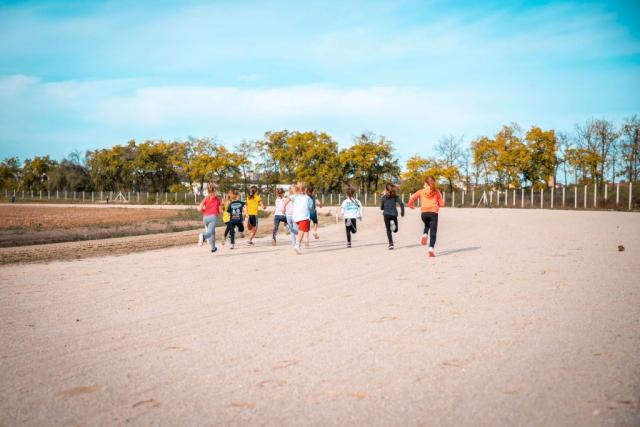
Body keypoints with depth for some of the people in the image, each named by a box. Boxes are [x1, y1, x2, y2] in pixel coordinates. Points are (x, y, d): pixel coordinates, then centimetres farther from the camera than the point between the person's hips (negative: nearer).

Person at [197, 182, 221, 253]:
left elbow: (199, 209, 0)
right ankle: (203, 236, -54)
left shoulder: (205, 199, 11)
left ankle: (213, 248, 28)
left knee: (212, 231, 23)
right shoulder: (217, 199, 12)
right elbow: (220, 211, 13)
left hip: (205, 217, 3)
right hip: (213, 217, -3)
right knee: (210, 232, -20)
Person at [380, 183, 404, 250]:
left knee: (388, 230, 3)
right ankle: (393, 223, -19)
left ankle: (391, 243, -13)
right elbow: (401, 204, -7)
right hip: (394, 214, 1)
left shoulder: (384, 197, 2)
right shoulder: (395, 196, 3)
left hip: (386, 214, -1)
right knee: (395, 230, 15)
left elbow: (381, 208, 8)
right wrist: (402, 212, 4)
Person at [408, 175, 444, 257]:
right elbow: (441, 204, 11)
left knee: (427, 225, 35)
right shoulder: (436, 192, 11)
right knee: (433, 234, 0)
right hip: (433, 213, -1)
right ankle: (431, 250, -18)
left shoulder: (421, 191, 11)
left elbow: (412, 197, -3)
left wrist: (411, 205, 14)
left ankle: (424, 235, 7)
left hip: (424, 213, 2)